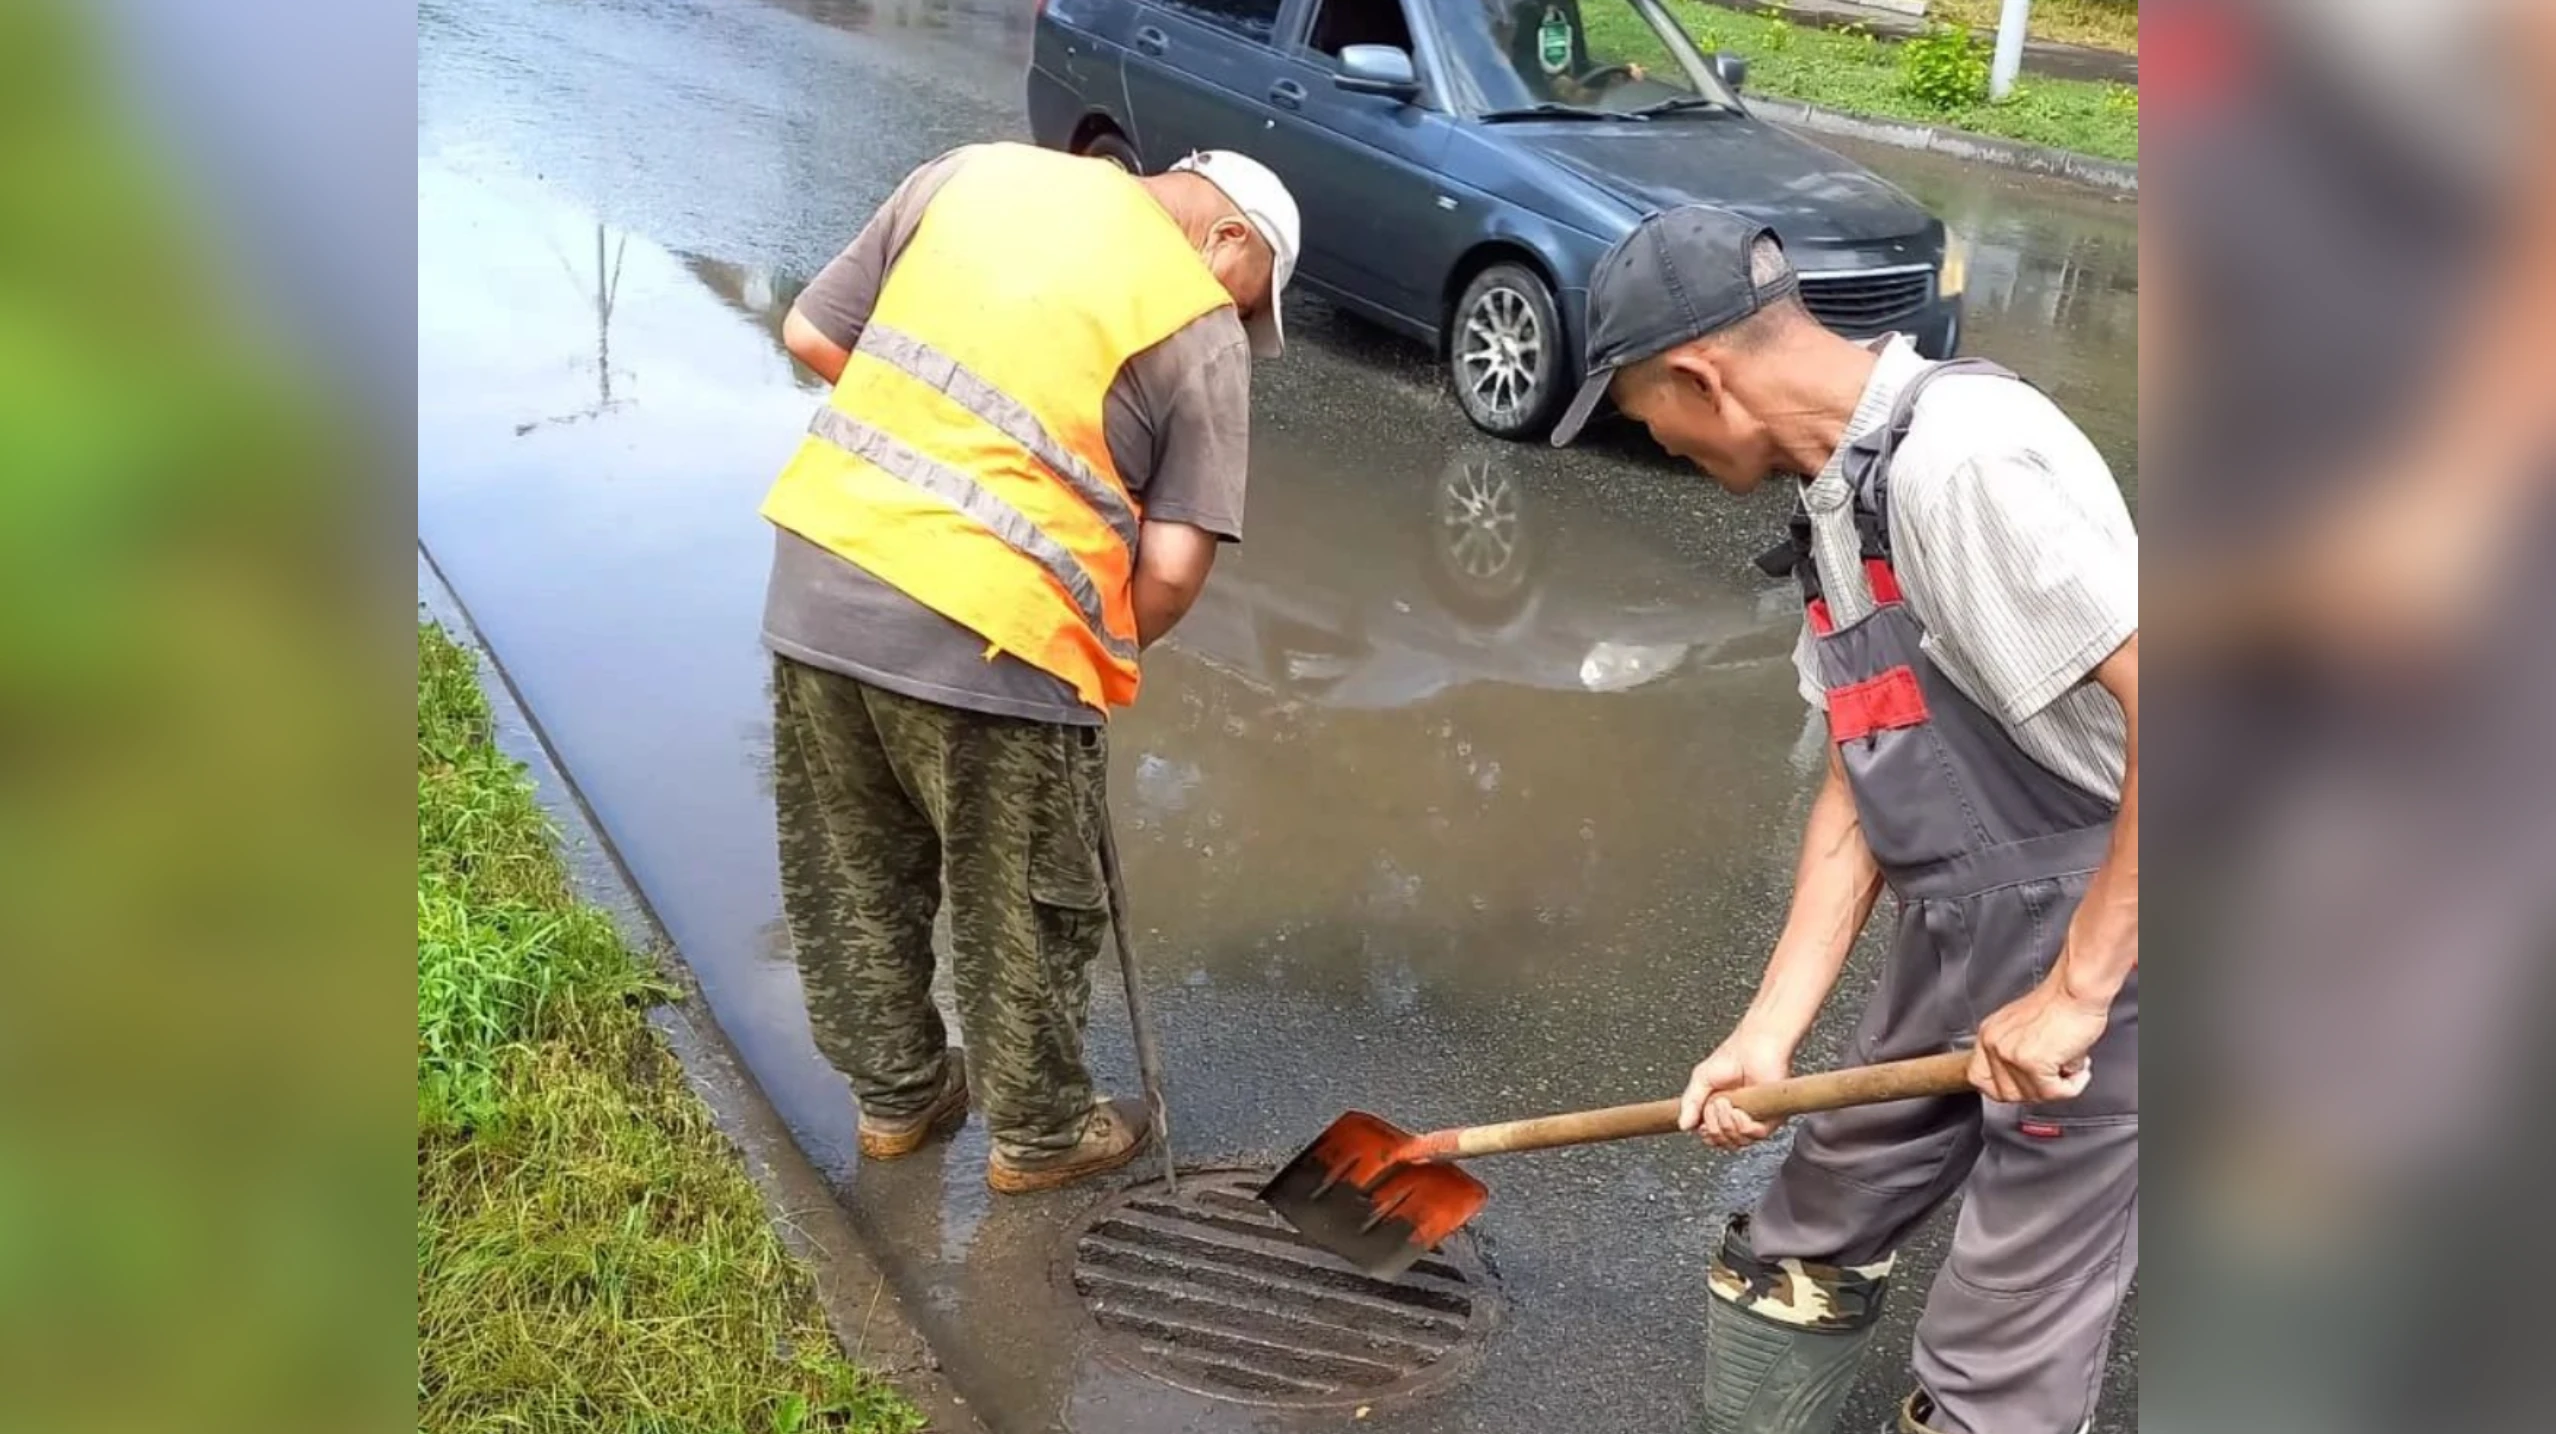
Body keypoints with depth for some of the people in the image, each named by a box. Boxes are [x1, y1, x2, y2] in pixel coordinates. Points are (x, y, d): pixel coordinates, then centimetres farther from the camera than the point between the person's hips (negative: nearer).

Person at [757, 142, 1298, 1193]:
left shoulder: (976, 170, 11)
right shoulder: (1202, 331, -2)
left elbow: (813, 335, 11)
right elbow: (1172, 568, -8)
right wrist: (1111, 655, 12)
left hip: (818, 575, 6)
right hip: (987, 638, -5)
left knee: (851, 875, 22)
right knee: (1021, 907, 16)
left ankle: (896, 1097, 41)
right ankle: (1038, 1133, 35)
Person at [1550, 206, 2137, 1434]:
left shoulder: (1963, 459, -23)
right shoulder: (1844, 492, 7)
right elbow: (1858, 784, 7)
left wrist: (2075, 988, -24)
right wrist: (1768, 1032, 2)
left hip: (2101, 961, -9)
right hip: (1958, 942, 9)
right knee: (1805, 1249, 22)